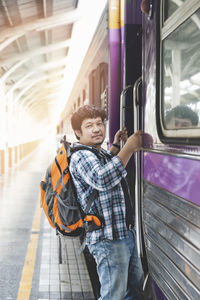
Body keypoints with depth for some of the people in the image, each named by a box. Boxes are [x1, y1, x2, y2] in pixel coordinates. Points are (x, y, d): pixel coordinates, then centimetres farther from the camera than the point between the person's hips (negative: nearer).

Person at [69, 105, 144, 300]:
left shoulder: (101, 153, 15)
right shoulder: (80, 156, -15)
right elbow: (102, 179, -34)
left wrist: (115, 145, 22)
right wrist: (129, 147, -27)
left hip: (126, 233, 10)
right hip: (108, 239, -10)